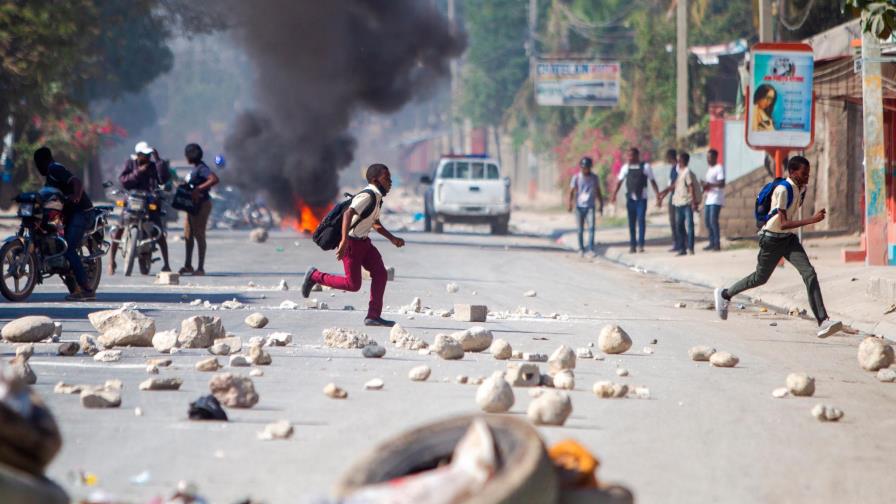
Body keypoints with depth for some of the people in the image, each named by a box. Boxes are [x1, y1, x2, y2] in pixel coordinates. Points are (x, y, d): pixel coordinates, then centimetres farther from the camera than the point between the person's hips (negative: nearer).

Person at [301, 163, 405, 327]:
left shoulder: (377, 198, 9)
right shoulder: (367, 196, -22)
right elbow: (348, 213, -36)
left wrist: (392, 239, 17)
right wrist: (344, 241, -45)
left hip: (363, 242, 9)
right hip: (351, 244, -9)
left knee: (380, 274, -3)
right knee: (353, 284, -4)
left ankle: (373, 316, 0)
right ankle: (314, 276, 14)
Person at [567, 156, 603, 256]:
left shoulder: (594, 178, 5)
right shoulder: (576, 177, -1)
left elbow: (598, 192, 14)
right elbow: (572, 191, -5)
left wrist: (601, 205, 13)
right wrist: (570, 203, -19)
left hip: (590, 206, 0)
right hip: (579, 206, 0)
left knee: (591, 227, -12)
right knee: (580, 229, 4)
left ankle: (591, 249, -12)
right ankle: (581, 249, 15)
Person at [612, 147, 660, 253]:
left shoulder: (645, 167, 0)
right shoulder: (626, 167, 6)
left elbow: (652, 181, 4)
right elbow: (619, 181, 5)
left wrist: (658, 194, -2)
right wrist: (615, 193, -8)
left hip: (641, 198, -2)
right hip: (630, 198, 2)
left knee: (641, 220, -7)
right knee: (631, 222, 3)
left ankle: (641, 244, -3)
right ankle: (632, 244, 7)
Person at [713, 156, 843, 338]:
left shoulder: (801, 187, 0)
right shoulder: (783, 190, -26)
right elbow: (783, 224, -32)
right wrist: (812, 220, -39)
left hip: (789, 239, 6)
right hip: (772, 239, -6)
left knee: (809, 274, -13)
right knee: (760, 278, 12)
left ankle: (823, 322, -23)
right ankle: (724, 294, 39)